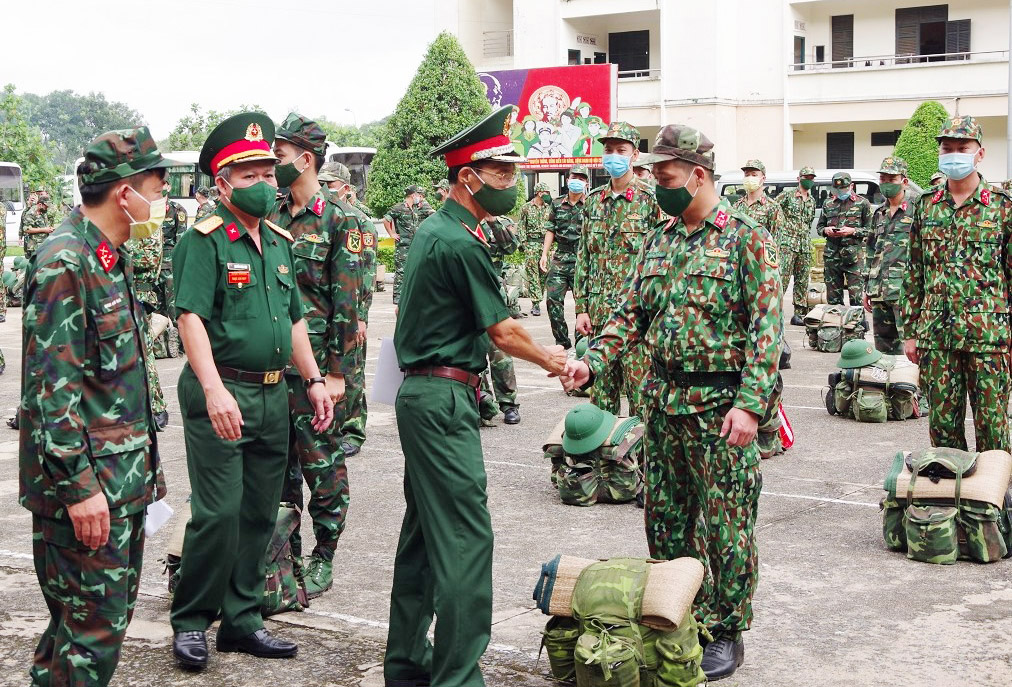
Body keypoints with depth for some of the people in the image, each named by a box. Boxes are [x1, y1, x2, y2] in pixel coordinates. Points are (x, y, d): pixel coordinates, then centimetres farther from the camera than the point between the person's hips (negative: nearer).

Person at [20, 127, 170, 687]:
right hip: (86, 483, -10)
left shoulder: (109, 257, 13)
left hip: (124, 478, 10)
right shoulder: (63, 263, -17)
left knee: (113, 614, 16)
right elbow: (52, 386, -21)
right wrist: (79, 487, -21)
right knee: (93, 627, -3)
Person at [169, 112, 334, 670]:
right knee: (218, 513, -7)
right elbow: (191, 317, -18)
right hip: (221, 394, -7)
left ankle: (242, 620, 23)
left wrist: (314, 380, 13)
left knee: (259, 513, 11)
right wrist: (214, 389, -29)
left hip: (273, 395, 7)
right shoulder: (204, 241, -9)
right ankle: (190, 622, 11)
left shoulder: (280, 242, 14)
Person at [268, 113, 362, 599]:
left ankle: (323, 560, 14)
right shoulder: (271, 217, 10)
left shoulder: (340, 220, -9)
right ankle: (286, 553, 25)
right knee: (279, 460, 13)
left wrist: (337, 372, -14)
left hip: (316, 363, -6)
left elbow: (347, 303, -11)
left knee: (322, 462, 3)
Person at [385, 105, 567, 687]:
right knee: (465, 536, -8)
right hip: (445, 398, -11)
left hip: (422, 393, 11)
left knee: (425, 530, 16)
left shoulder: (432, 229, 15)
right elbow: (502, 331, -10)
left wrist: (540, 350, 21)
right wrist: (553, 360, 6)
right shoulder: (462, 243, -16)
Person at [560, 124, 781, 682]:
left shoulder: (747, 238, -9)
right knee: (665, 520, 13)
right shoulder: (659, 239, 11)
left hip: (720, 404, -6)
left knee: (726, 525, 3)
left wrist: (749, 404, -21)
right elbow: (632, 313, 12)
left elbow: (766, 327, -13)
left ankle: (726, 632, 17)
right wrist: (591, 362, -3)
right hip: (663, 400, 7)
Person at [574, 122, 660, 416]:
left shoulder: (650, 200, -3)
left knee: (641, 393, -2)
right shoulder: (593, 201, 12)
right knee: (601, 393, 10)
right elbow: (583, 258, 14)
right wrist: (581, 308, 8)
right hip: (599, 312, 5)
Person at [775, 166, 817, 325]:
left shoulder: (812, 201, 18)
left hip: (805, 246, 6)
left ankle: (798, 314, 10)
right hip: (787, 244, -6)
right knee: (783, 277, -13)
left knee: (802, 281, 6)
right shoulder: (787, 195, -1)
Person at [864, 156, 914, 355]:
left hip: (904, 291, -7)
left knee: (905, 345, -11)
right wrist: (867, 289, 20)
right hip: (879, 291, 7)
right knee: (882, 344, 12)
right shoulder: (879, 214, 19)